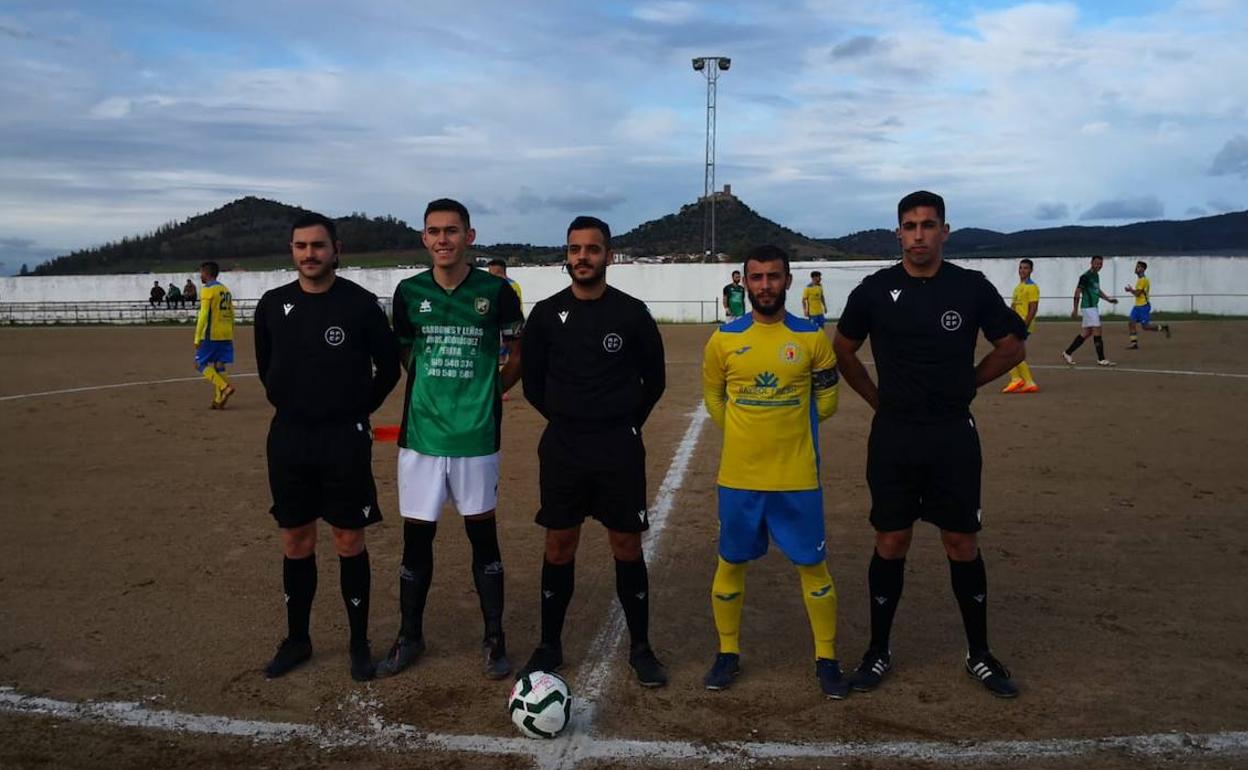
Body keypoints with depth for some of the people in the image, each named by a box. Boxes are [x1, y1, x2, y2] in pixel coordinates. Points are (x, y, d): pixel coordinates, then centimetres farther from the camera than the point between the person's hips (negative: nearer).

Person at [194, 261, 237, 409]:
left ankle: (225, 387, -15)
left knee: (201, 364, 1)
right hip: (226, 335, 7)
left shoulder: (208, 290, -8)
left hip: (211, 335, -7)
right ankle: (219, 400, 6)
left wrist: (197, 338, -15)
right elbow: (231, 315, 17)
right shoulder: (225, 289, 15)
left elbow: (203, 315, -15)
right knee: (218, 366, 10)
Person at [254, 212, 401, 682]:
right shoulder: (273, 304, 3)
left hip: (345, 440, -3)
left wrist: (358, 411, 2)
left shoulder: (360, 303, -8)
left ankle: (359, 643, 17)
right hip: (288, 439, 4)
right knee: (295, 542, 12)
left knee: (349, 542, 4)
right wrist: (290, 407, 12)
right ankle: (297, 639, 27)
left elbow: (388, 366, 1)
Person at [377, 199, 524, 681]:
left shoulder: (495, 291, -5)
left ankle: (495, 639, 22)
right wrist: (434, 390, 11)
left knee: (483, 534, 8)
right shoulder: (409, 292, 2)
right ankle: (410, 637, 26)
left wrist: (488, 390, 5)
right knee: (416, 536, 9)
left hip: (475, 436, -2)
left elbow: (519, 354, 7)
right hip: (420, 434, 2)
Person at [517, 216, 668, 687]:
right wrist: (566, 419, 7)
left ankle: (640, 648, 20)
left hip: (619, 449, -1)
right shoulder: (547, 313, -1)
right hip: (562, 448, 1)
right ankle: (549, 646, 23)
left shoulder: (631, 313, -4)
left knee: (627, 548, 5)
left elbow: (654, 379, 7)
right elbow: (532, 381, 9)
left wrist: (626, 423, 5)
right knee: (559, 548, 9)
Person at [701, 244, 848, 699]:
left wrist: (787, 427, 5)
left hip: (798, 477, -1)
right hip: (738, 477, 1)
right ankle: (728, 654, 28)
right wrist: (748, 433, 9)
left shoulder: (812, 338, -3)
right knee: (731, 564, 10)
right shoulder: (724, 339, -2)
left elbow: (826, 400, 7)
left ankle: (827, 659, 23)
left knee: (813, 566, 7)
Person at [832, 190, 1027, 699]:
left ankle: (979, 654, 22)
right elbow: (843, 350, 11)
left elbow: (1012, 347, 9)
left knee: (963, 545, 7)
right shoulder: (875, 290, -1)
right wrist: (877, 397, 5)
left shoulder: (971, 287, -1)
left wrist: (962, 384, 5)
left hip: (953, 435, 0)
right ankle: (878, 652, 20)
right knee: (890, 544, 6)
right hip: (893, 436, 0)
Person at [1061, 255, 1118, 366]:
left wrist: (1109, 299, 16)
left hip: (1093, 307, 9)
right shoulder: (1085, 277, -13)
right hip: (1088, 307, -9)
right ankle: (1101, 359, -2)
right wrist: (1075, 309, -16)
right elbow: (1077, 292, -14)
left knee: (1086, 333, 10)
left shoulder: (1096, 275, 15)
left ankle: (1067, 353, 16)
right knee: (1097, 332, -8)